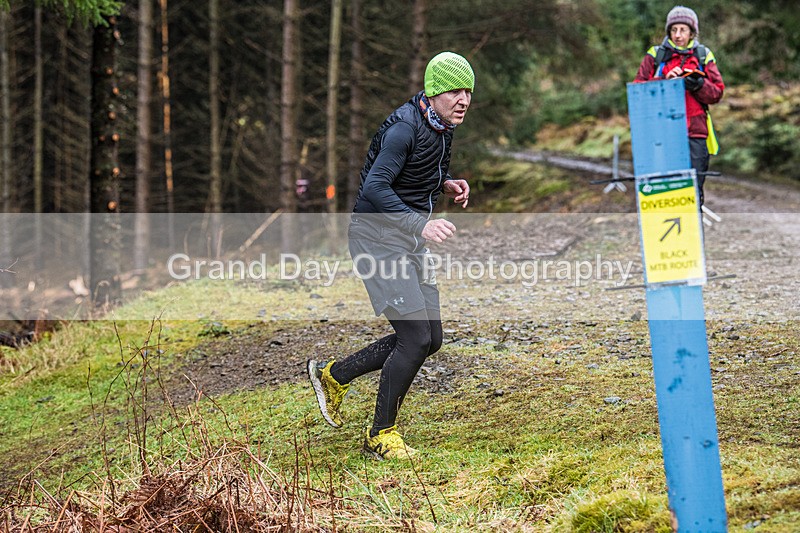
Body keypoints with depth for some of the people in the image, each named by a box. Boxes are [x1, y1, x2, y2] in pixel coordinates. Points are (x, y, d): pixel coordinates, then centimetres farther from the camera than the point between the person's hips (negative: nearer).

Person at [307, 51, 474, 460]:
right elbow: (374, 189, -31)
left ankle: (333, 375, 24)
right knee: (416, 338, -14)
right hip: (378, 235, -9)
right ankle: (381, 435, 3)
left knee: (430, 340, 8)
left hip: (411, 238, 9)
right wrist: (420, 224, -42)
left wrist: (446, 184, 3)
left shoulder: (443, 125, 6)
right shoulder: (405, 128, -22)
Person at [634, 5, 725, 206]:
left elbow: (717, 92, 8)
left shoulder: (703, 56, 13)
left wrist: (698, 85, -11)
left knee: (694, 188, -4)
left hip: (694, 131, 0)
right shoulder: (655, 56, 11)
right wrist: (664, 81, -11)